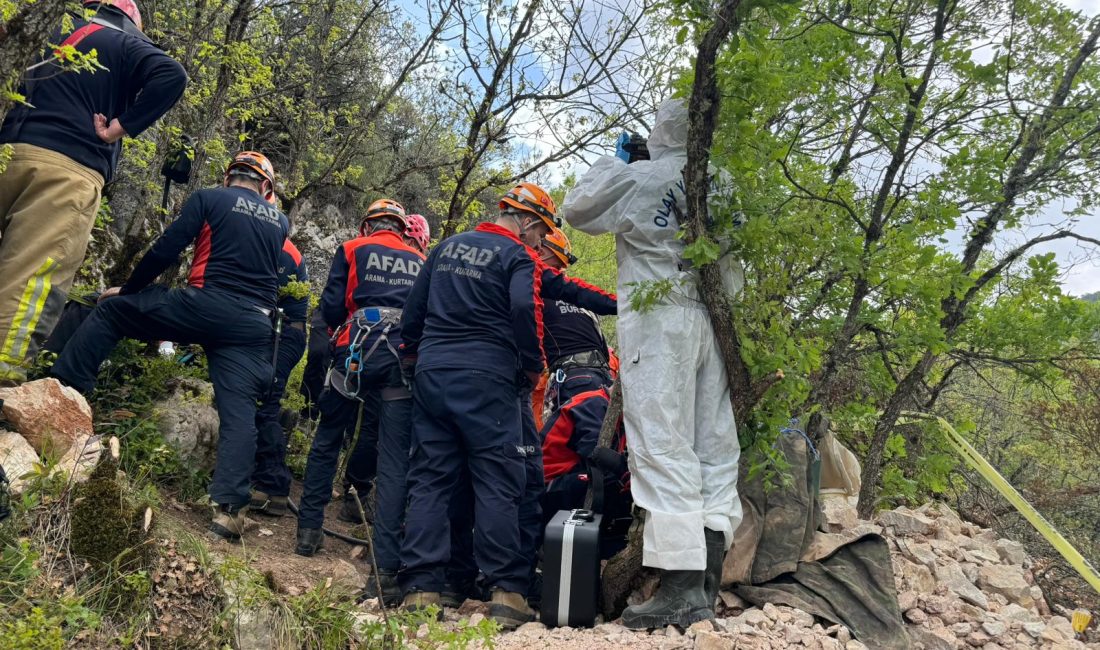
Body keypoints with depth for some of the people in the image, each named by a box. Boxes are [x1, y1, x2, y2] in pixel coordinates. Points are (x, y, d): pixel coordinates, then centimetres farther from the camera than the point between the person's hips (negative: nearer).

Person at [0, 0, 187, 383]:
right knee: (33, 280, -14)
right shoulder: (127, 43, 10)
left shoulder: (57, 34, 27)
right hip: (70, 168, -5)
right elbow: (172, 77, -9)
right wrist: (121, 127, -7)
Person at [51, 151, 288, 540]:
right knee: (239, 412, 0)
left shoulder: (209, 199, 8)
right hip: (254, 325, 4)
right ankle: (230, 508, -7)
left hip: (206, 304, -3)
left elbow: (167, 249, 3)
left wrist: (128, 288, 14)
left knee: (111, 311, 16)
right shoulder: (280, 221, 21)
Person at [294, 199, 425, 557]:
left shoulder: (352, 249, 12)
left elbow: (331, 307, 5)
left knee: (327, 439, 16)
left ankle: (309, 530, 18)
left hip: (361, 351, -2)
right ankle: (388, 556, 2)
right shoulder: (421, 261, 20)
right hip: (408, 356, 2)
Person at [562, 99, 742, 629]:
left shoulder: (639, 177, -3)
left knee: (663, 449, -7)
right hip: (713, 320, 6)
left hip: (658, 318, -6)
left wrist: (612, 160, 18)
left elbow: (577, 210, 9)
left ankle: (682, 588, -9)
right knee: (715, 449, 6)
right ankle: (706, 581, 12)